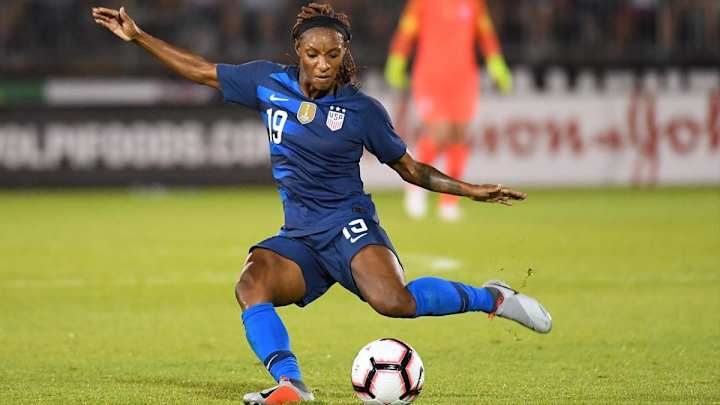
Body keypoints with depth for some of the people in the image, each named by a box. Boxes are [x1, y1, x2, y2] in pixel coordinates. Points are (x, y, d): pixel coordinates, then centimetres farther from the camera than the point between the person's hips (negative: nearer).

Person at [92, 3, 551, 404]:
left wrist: (469, 189, 0)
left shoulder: (362, 110, -2)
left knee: (393, 301, -31)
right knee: (251, 284, -28)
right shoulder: (268, 82, 5)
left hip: (348, 224, -4)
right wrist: (138, 37, 14)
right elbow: (201, 70, 15)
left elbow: (410, 168, 10)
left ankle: (491, 298, -10)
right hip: (299, 235, 4)